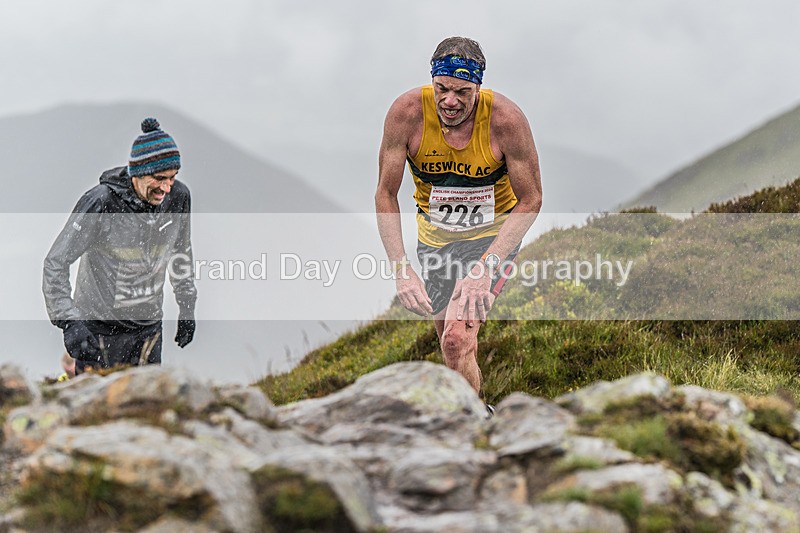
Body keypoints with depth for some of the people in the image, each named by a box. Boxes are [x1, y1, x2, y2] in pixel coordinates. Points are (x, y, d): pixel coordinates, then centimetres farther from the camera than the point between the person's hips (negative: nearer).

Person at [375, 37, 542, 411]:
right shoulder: (407, 111, -21)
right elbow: (386, 194, -12)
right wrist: (401, 268, -23)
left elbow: (530, 201, -16)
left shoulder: (506, 118, -26)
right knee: (451, 341, 15)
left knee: (457, 339, -21)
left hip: (494, 233, -3)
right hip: (434, 234, 3)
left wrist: (486, 266, -27)